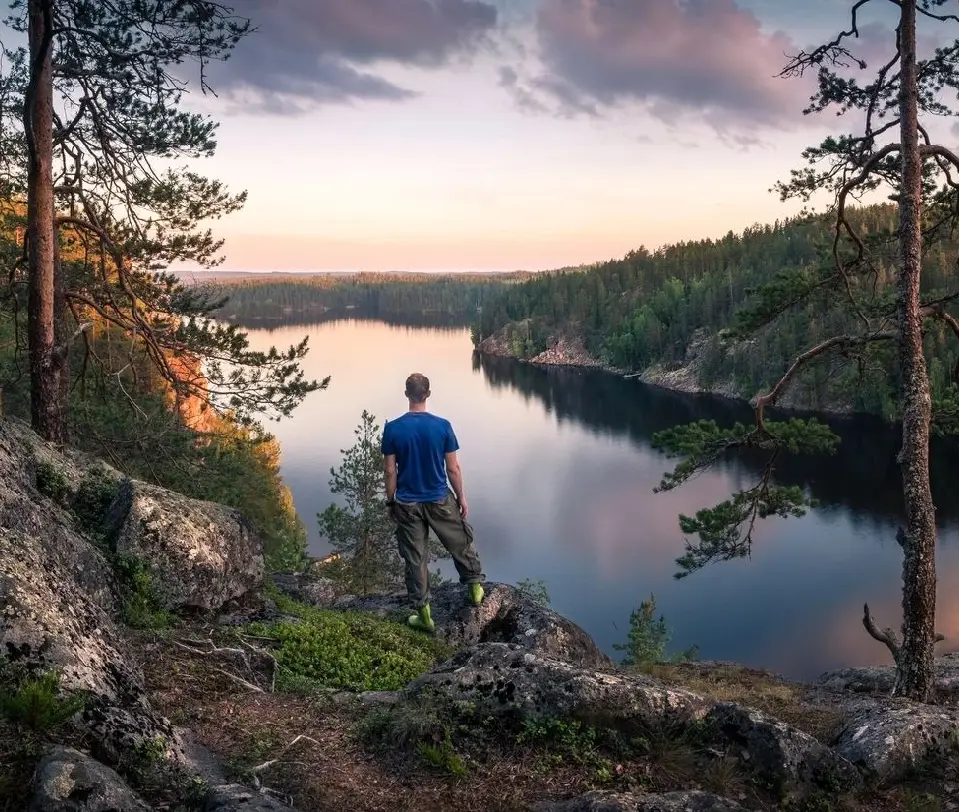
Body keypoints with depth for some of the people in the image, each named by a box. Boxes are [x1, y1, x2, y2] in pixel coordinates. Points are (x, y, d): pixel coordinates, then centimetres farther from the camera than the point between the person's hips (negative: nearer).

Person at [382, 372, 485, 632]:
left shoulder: (392, 429, -11)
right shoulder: (442, 426, -12)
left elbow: (390, 471, -6)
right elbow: (453, 468, -7)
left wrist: (391, 501, 6)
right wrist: (461, 497, 6)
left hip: (407, 503, 1)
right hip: (440, 500, 0)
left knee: (415, 558, 10)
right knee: (461, 544, 22)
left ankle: (424, 613, 18)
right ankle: (475, 588, 37)